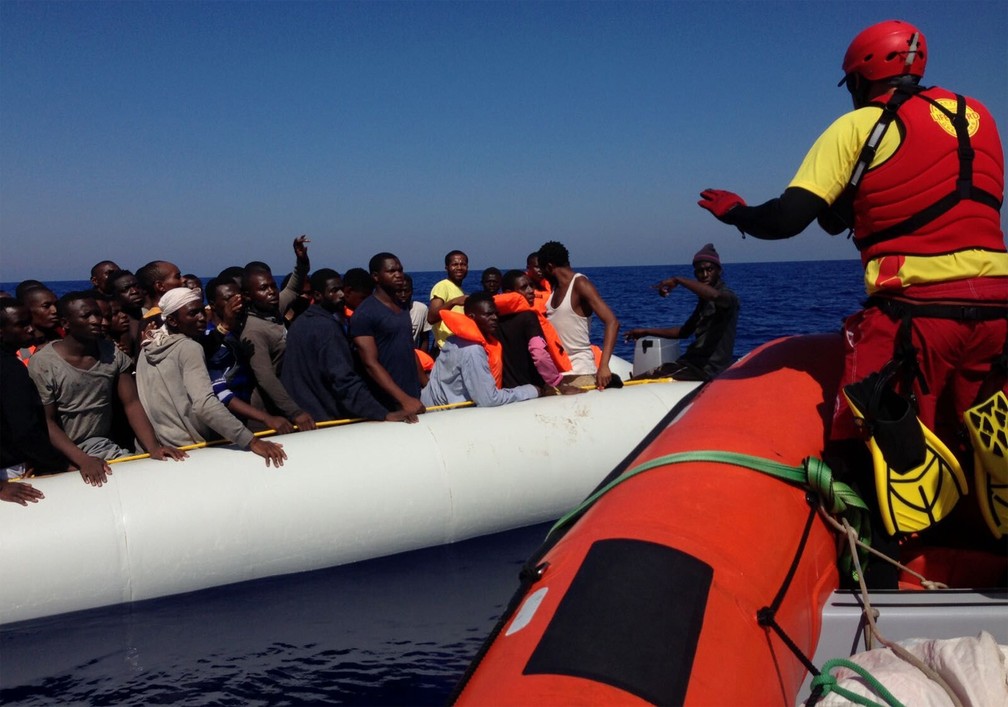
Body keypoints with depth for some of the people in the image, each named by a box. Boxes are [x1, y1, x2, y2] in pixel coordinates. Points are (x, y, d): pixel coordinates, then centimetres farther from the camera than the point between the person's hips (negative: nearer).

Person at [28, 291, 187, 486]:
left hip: (104, 446, 4)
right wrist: (83, 460, -25)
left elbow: (132, 404, -1)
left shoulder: (113, 353, 2)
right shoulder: (42, 364, -10)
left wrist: (154, 447, -16)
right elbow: (47, 422, -10)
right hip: (61, 454, -4)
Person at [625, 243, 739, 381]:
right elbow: (684, 331, 28)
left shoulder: (727, 297, -10)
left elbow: (714, 295, -37)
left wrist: (678, 280, -29)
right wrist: (647, 332, 25)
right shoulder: (704, 300, 19)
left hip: (709, 369, -10)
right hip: (696, 362, 10)